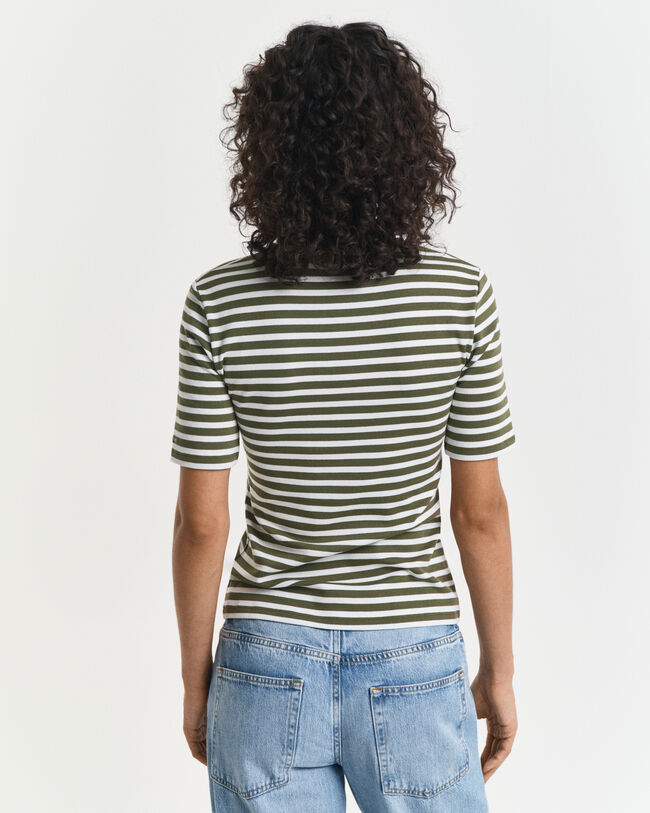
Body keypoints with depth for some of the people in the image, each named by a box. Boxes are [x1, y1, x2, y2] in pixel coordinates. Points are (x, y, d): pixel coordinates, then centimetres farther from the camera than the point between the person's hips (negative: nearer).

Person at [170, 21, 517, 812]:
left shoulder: (219, 303, -12)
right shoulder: (461, 294, -11)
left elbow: (201, 523, -7)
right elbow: (480, 513, -6)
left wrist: (196, 678, 7)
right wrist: (499, 670, 7)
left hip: (269, 666, 1)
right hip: (414, 667, 0)